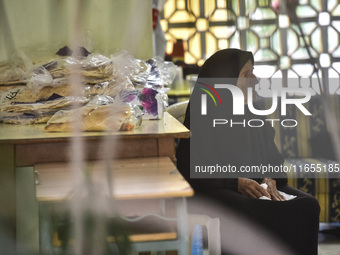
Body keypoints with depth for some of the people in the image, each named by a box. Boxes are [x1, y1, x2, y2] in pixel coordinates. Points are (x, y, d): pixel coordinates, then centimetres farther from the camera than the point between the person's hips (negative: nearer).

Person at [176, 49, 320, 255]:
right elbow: (192, 170, -10)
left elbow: (273, 157, 16)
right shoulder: (201, 117, -4)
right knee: (258, 212, -37)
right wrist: (236, 182, -21)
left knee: (308, 205, -20)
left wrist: (270, 179, -8)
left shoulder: (254, 115, 16)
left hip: (257, 187, 6)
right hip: (216, 190, -6)